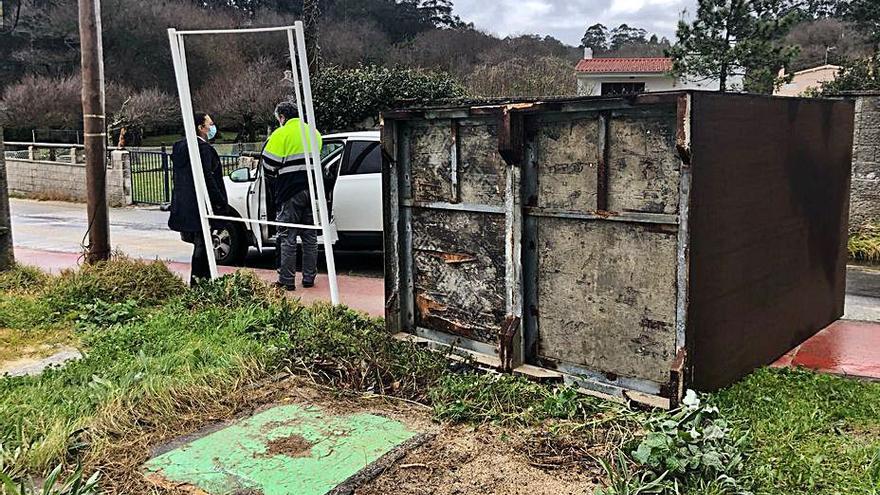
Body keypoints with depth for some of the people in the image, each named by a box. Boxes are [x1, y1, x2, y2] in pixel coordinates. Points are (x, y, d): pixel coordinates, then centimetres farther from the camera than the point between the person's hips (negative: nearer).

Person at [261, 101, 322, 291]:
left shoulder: (280, 134, -7)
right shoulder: (314, 133, 13)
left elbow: (269, 165, -7)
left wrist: (275, 180, 11)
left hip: (290, 191, -6)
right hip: (312, 189, 6)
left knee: (287, 237, 1)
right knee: (310, 236, 12)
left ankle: (287, 280, 3)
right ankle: (309, 278, 16)